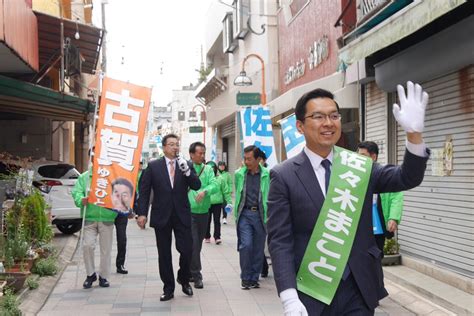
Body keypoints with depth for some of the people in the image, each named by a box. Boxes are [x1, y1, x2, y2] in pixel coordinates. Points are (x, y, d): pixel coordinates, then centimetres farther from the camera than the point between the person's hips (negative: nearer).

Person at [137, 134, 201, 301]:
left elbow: (196, 186, -5)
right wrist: (142, 213, -7)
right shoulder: (153, 166, 1)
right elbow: (144, 191, 0)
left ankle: (184, 280, 23)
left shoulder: (187, 165, 5)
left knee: (186, 250, -3)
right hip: (161, 216, 0)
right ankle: (168, 288, 17)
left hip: (182, 215, 1)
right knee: (164, 254, 6)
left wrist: (187, 171, -20)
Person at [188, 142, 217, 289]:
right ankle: (196, 276, -3)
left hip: (204, 212, 4)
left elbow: (214, 185, -8)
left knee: (198, 244, 13)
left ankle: (191, 272, 28)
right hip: (189, 212, -4)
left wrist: (205, 191, -28)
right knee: (193, 244, -9)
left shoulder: (208, 169, 6)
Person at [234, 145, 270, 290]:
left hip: (260, 215, 0)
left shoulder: (267, 175, -4)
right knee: (246, 245, -10)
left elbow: (271, 196, 0)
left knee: (258, 249, 6)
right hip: (245, 214, 0)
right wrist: (236, 213, 11)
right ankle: (245, 278, 5)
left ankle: (254, 278, 19)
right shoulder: (239, 174, 4)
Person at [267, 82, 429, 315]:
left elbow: (407, 179, -8)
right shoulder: (284, 176, -6)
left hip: (360, 290, 3)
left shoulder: (359, 167, 4)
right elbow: (279, 241, -9)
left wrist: (414, 133, -24)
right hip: (310, 294, -3)